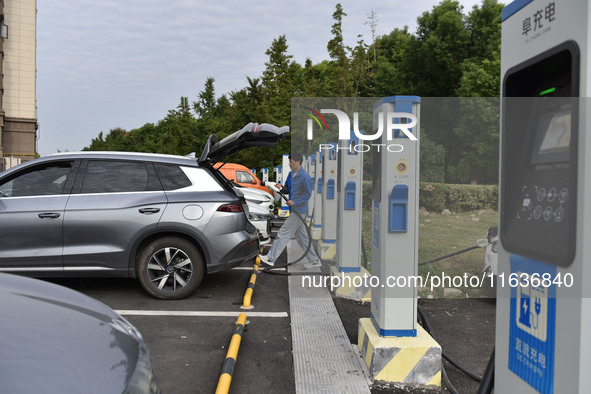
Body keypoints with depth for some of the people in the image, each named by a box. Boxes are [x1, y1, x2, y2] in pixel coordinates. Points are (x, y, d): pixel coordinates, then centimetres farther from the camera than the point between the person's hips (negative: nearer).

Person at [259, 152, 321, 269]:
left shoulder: (304, 176, -16)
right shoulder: (291, 174, 10)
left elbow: (308, 193, -15)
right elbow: (288, 188, 19)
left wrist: (295, 202, -20)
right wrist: (281, 188, -3)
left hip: (299, 210, -9)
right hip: (294, 210, 9)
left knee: (284, 233, -6)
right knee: (301, 237, 13)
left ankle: (271, 258, 0)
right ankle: (314, 260, 21)